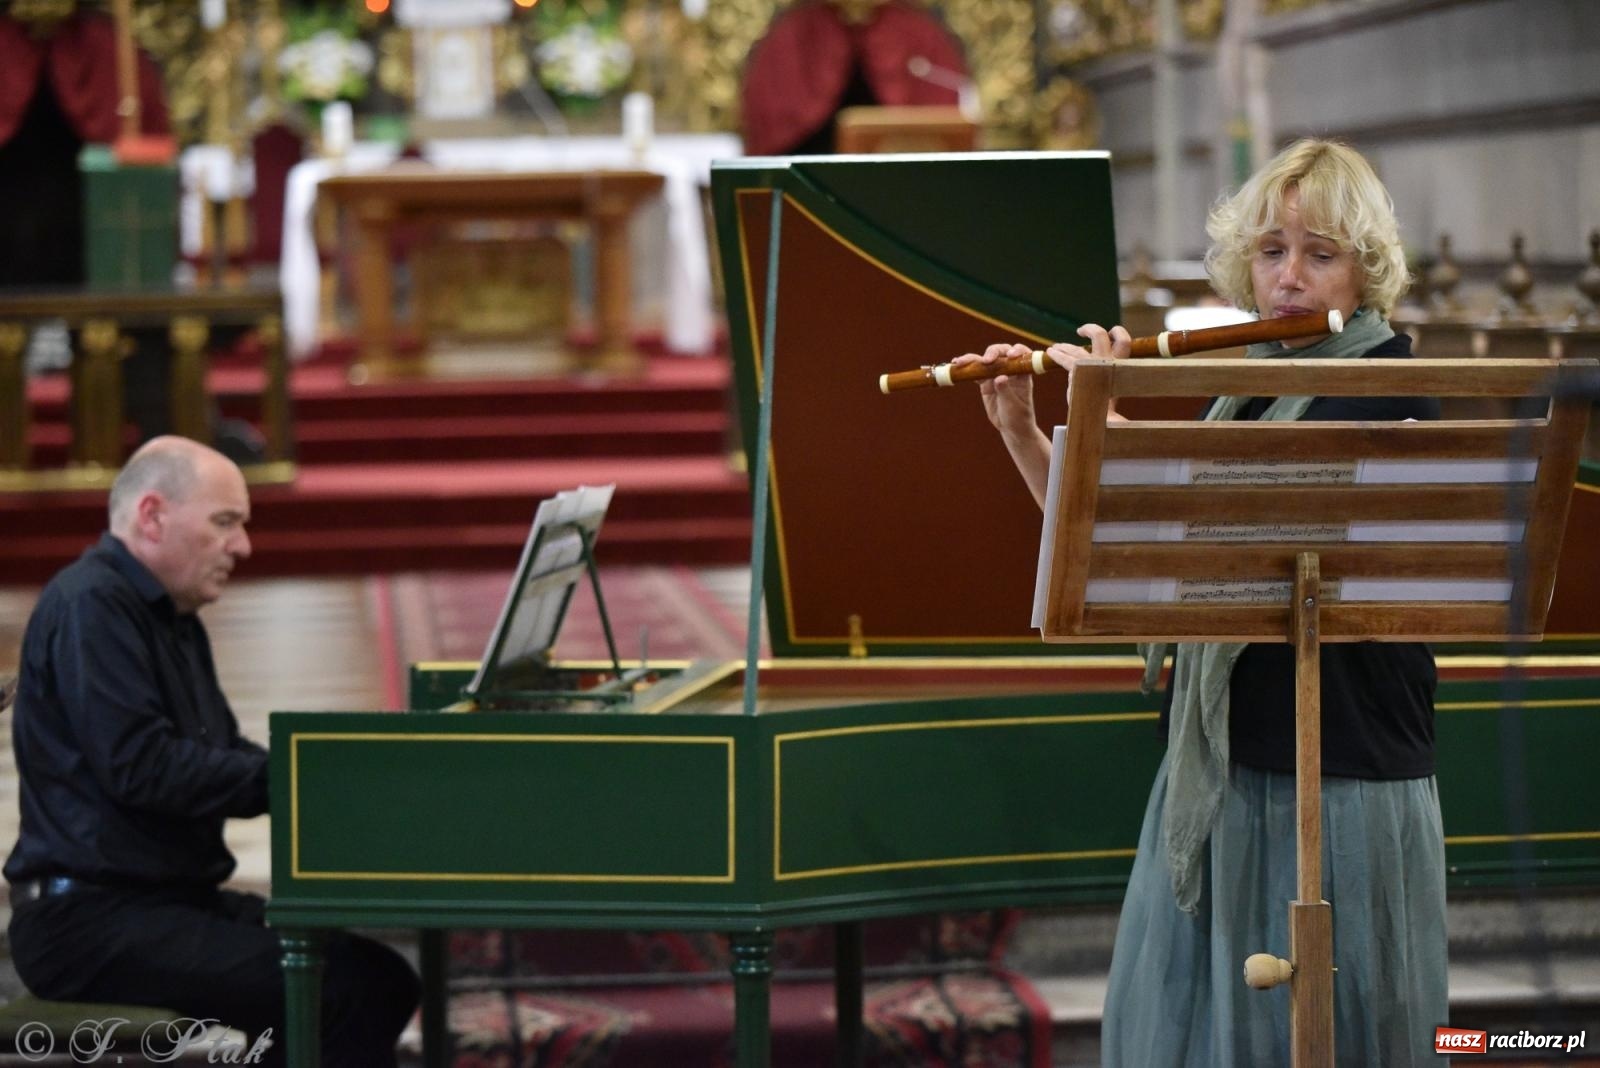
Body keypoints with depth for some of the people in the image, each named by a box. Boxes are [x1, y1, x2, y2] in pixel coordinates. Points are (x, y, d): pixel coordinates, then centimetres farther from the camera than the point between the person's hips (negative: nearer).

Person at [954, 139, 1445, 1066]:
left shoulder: (1387, 386, -9)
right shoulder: (1242, 390, 13)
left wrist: (1109, 420, -14)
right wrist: (1021, 432, 5)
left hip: (1344, 778, -7)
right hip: (1218, 767, 7)